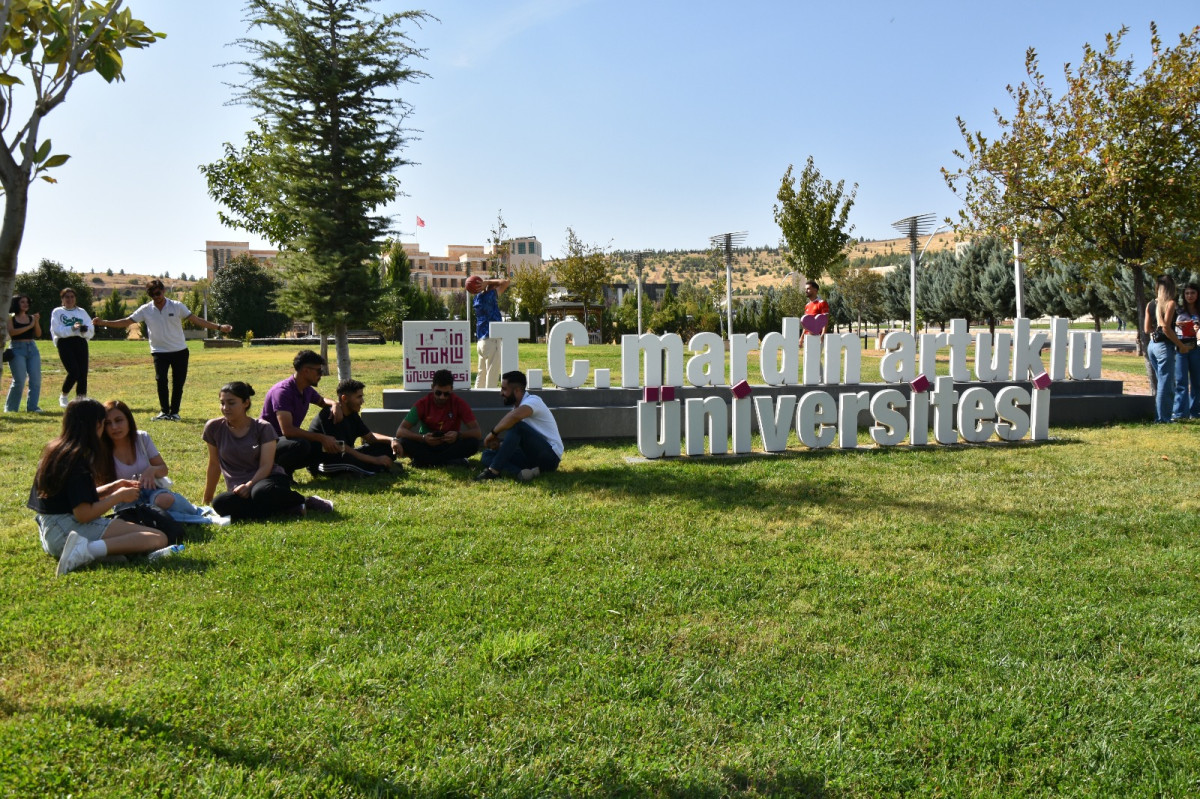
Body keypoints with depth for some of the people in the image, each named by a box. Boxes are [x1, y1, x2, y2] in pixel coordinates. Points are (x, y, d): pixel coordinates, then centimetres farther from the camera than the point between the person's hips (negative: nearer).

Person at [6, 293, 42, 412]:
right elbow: (11, 332, -13)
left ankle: (32, 407, 1)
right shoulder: (10, 317, 2)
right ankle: (10, 408, 7)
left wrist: (37, 322, -10)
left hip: (32, 348, 4)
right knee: (20, 381, -8)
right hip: (17, 349, -4)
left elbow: (38, 335, 5)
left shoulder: (31, 317, 12)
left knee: (36, 379, -4)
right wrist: (29, 326, -14)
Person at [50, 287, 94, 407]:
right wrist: (72, 328, -19)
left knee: (83, 372, -7)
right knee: (74, 372, -16)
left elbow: (91, 330, 8)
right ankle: (63, 397, 7)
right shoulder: (57, 312, 10)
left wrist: (85, 330, -14)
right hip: (65, 343, -3)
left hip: (80, 342, 3)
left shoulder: (82, 312, 19)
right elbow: (57, 330, -5)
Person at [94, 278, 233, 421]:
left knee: (178, 382, 1)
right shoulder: (145, 310, -1)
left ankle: (174, 412, 13)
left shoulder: (177, 306, -5)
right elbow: (127, 321, 0)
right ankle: (164, 412, 1)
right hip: (159, 351, 0)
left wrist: (219, 327, -13)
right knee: (161, 381, -10)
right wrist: (104, 322, -10)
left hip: (179, 351, 0)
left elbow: (196, 320, -5)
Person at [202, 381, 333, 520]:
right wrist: (207, 498, 21)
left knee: (261, 492, -41)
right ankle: (290, 509, -26)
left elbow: (266, 465, -9)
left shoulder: (263, 428, -1)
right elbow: (214, 464, 16)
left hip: (270, 479, -3)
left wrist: (249, 485, -26)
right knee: (220, 504, -34)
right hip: (239, 490, 3)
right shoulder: (214, 428, 5)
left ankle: (305, 502, -12)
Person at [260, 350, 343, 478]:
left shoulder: (307, 390, 3)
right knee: (301, 445, -36)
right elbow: (287, 430, -33)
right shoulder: (283, 391, -24)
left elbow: (321, 401, 26)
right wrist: (321, 437, -33)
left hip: (289, 439, 8)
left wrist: (334, 404, 0)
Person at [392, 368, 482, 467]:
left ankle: (425, 460, -23)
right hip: (427, 446, 0)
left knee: (473, 443, -29)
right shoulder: (423, 403, -11)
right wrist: (422, 438, -35)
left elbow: (478, 433, -14)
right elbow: (400, 431, -17)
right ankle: (451, 461, -26)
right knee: (404, 442, -29)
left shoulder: (458, 403, -11)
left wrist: (458, 435, -35)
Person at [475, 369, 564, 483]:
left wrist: (493, 433, -22)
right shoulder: (517, 407, 17)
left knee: (516, 426, -29)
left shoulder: (533, 400, -12)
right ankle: (520, 472, -28)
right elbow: (514, 440, 17)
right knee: (488, 454, -1)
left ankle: (493, 471, -28)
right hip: (532, 456, 9)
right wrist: (500, 443, -4)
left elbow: (514, 416, -35)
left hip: (550, 457, -9)